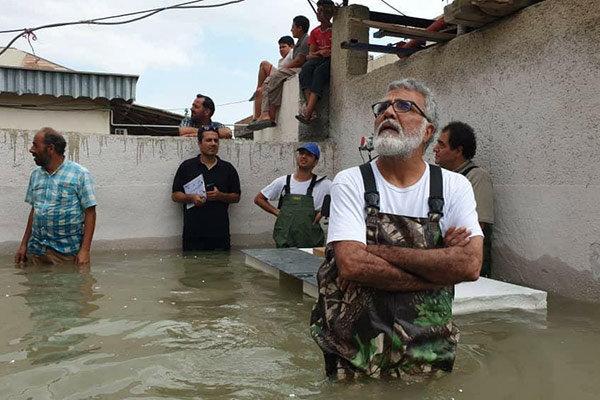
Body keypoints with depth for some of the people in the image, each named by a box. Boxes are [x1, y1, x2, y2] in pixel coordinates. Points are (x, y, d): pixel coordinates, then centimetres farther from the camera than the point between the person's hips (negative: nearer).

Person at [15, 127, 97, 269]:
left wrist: (85, 250, -16)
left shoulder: (80, 174, -8)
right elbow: (34, 210, 17)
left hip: (67, 252, -5)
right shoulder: (35, 175, 10)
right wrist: (23, 245, 12)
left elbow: (90, 213, -10)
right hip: (35, 250, 5)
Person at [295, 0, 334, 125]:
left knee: (319, 72, -36)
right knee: (306, 68, -30)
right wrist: (319, 53, -9)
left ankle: (308, 112, -50)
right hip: (318, 59, 4)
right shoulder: (315, 32, 20)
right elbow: (311, 54, 12)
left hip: (333, 60, -4)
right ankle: (310, 109, -48)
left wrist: (330, 53, -17)